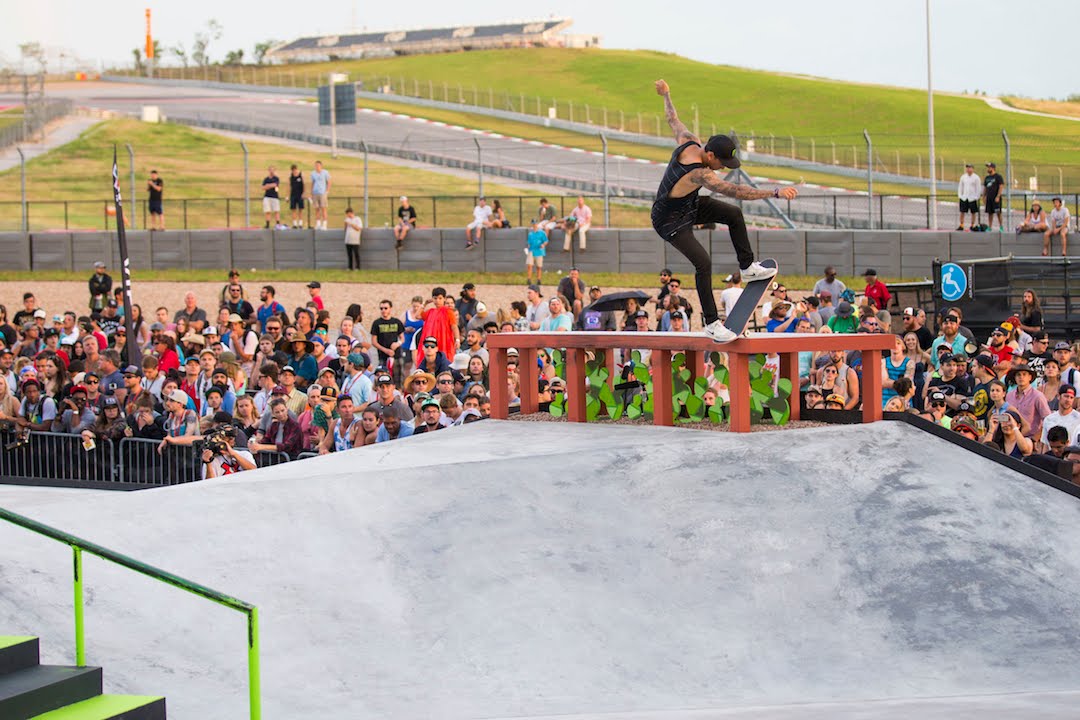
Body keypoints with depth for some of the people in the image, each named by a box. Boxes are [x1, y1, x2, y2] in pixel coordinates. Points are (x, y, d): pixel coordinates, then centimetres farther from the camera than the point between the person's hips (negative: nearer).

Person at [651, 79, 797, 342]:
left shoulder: (688, 141, -16)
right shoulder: (699, 174, -40)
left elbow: (673, 120, 5)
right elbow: (737, 191, -48)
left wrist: (666, 95, 23)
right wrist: (775, 193, -51)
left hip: (689, 205, 10)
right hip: (670, 221, -10)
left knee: (734, 215, 9)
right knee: (703, 263, -21)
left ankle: (747, 267, 24)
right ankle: (711, 323, -13)